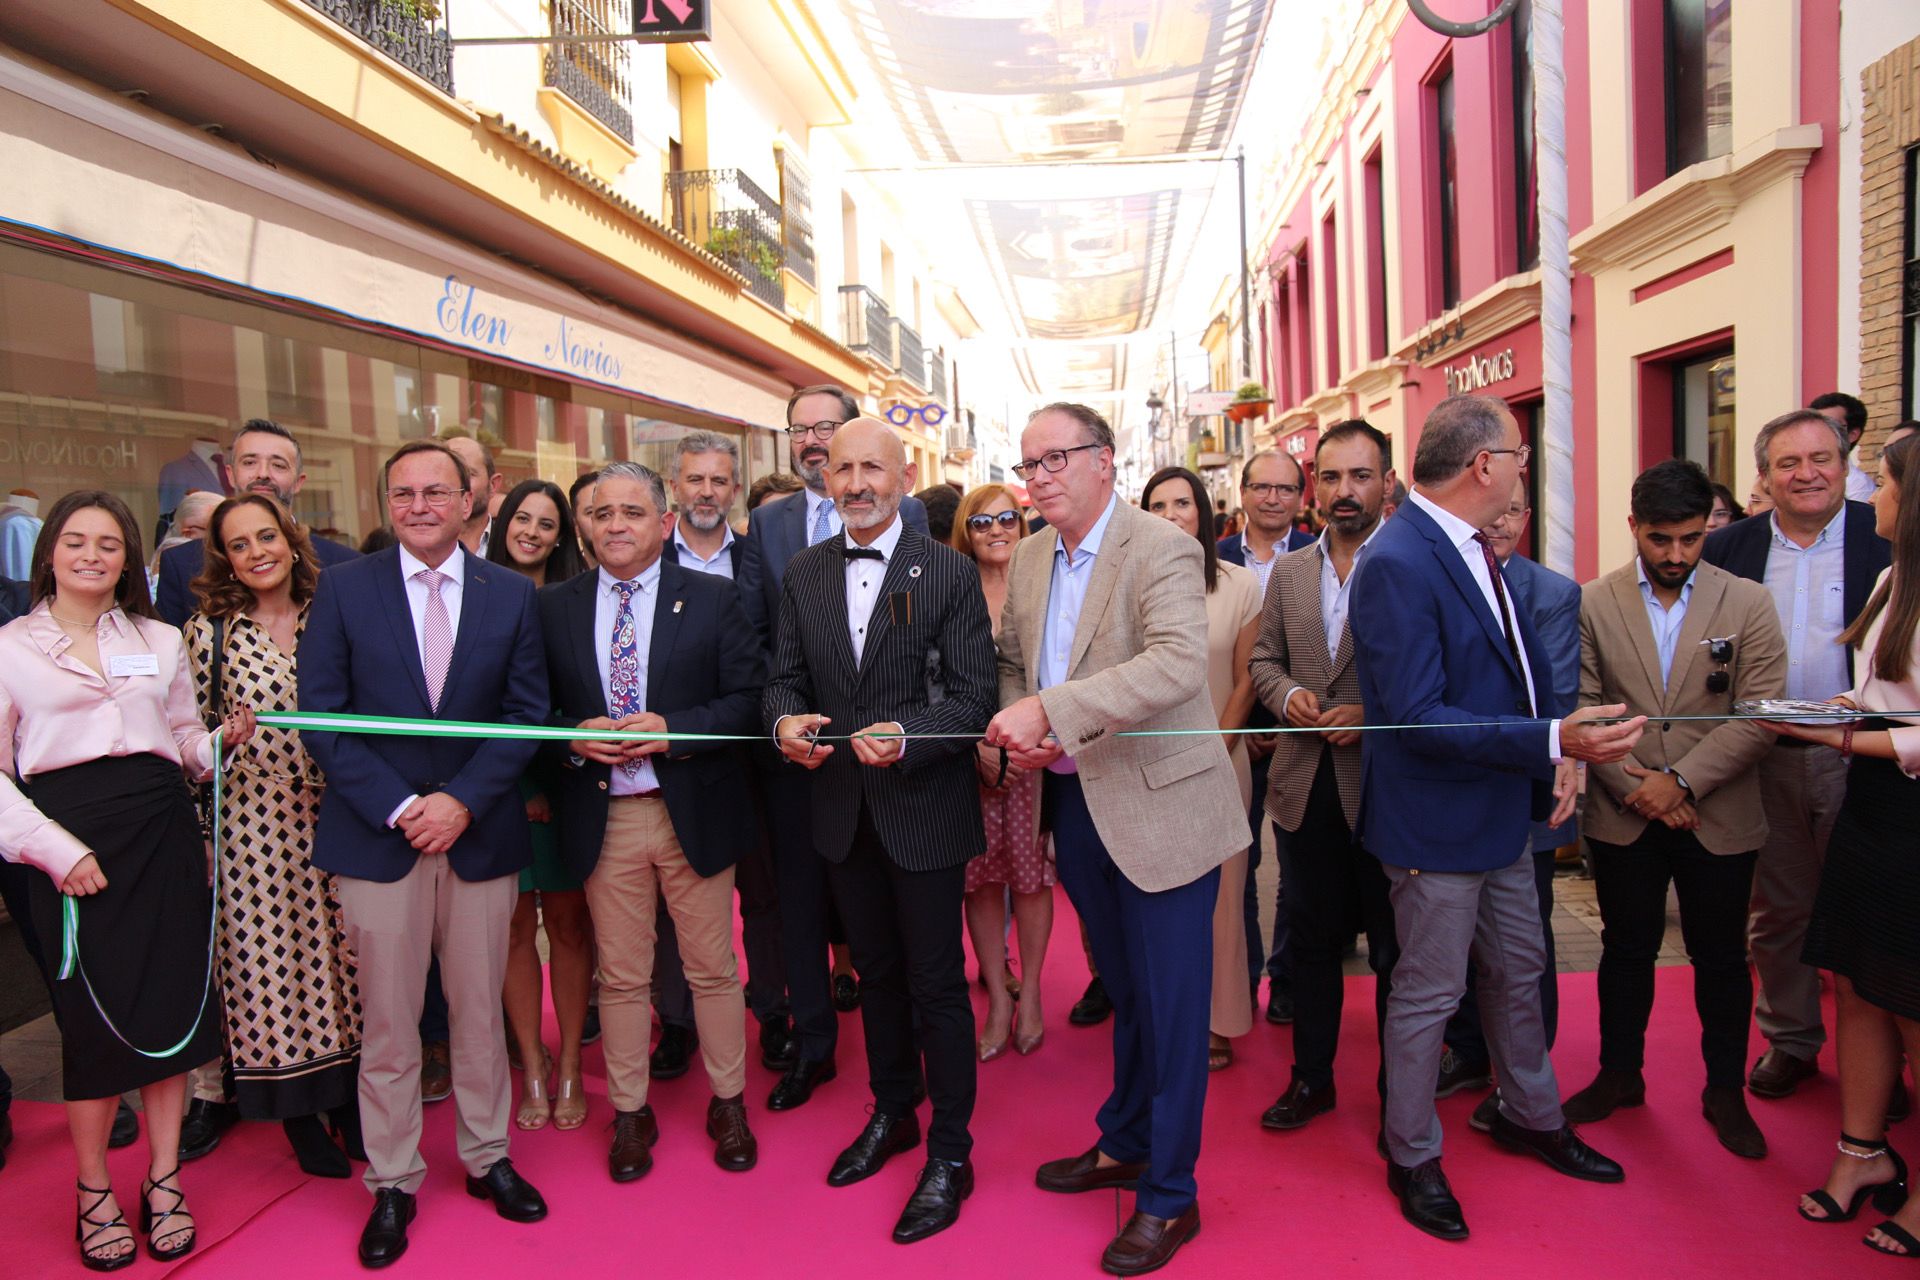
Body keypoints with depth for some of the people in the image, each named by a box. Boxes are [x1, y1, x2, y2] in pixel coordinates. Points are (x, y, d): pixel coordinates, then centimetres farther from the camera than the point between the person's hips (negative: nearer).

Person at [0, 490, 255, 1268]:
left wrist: (222, 741, -5)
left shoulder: (160, 641, 14)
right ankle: (92, 1190, 22)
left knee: (173, 1005, 5)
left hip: (161, 831, 3)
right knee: (92, 1016, 2)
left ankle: (163, 1183, 20)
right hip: (71, 844, -2)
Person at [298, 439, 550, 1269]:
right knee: (388, 1023, 7)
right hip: (377, 835, -1)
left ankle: (486, 1159, 29)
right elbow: (320, 714, -3)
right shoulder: (344, 588, 1)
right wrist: (397, 807, -12)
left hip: (480, 832, 1)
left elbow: (527, 713, 1)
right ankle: (392, 1184, 23)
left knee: (480, 1011, 12)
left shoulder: (511, 594, 4)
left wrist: (462, 799, -11)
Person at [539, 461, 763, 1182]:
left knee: (713, 968, 11)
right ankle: (630, 1113, 30)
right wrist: (573, 738, -13)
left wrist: (672, 731, -18)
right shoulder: (554, 608, 5)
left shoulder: (712, 600, -1)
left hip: (694, 812, -1)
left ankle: (728, 1105, 29)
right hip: (602, 818, 1)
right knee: (621, 975, 12)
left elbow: (748, 697, -5)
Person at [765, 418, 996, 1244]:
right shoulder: (804, 574, 4)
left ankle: (949, 1153, 23)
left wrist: (907, 737, -29)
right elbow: (784, 676, 6)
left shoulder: (950, 573, -10)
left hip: (924, 810, -5)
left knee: (936, 983, 5)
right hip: (842, 811, 5)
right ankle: (892, 1114, 41)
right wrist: (786, 720, -16)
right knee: (876, 972, 21)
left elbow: (972, 697, -13)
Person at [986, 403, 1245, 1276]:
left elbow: (1178, 662, -30)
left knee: (1169, 1004, 4)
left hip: (1158, 808, -6)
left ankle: (1168, 1196, 20)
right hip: (1074, 806, 7)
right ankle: (1124, 1145, 40)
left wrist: (1052, 710, -33)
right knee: (1125, 992, 22)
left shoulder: (1162, 549, -15)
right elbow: (1011, 662, 18)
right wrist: (1018, 729, -4)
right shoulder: (1030, 558, 8)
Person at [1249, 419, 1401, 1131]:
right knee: (1312, 939, 17)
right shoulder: (1288, 572, 10)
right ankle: (1312, 1078, 33)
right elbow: (1263, 658, 14)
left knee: (1394, 948, 9)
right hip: (1304, 786, 5)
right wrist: (1287, 694, -6)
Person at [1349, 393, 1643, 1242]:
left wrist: (1560, 749, -2)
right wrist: (1552, 742, -32)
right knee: (1429, 995, 7)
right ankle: (1412, 1158, 28)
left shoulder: (1475, 550, 5)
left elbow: (1524, 661, 13)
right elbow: (1418, 717, -28)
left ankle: (1530, 1115, 46)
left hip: (1503, 816, 9)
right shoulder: (1398, 564, -25)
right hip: (1436, 825, -9)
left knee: (1518, 972, 24)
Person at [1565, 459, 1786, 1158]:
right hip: (1624, 815, 1)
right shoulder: (1593, 603, -1)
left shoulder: (1748, 603, -2)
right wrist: (1633, 785, -13)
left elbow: (1760, 714, -10)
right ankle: (1620, 1075, 31)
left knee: (1721, 956, 12)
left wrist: (1683, 781, -17)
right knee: (1627, 949, 14)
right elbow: (1581, 707, -4)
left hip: (1719, 817, 0)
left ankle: (1725, 1092, 30)